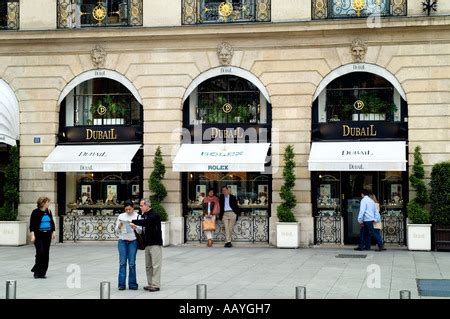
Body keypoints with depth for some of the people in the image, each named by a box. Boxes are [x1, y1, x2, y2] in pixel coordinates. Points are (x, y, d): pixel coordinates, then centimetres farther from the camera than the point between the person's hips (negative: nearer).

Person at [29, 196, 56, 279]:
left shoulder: (48, 212, 10)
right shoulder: (35, 212, -7)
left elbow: (52, 222, 18)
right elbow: (32, 224, -8)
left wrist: (53, 232, 12)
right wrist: (32, 235, -14)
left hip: (47, 235, 6)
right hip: (38, 235, -6)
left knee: (46, 254, 3)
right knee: (40, 252, -13)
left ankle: (42, 273, 8)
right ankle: (36, 271, 4)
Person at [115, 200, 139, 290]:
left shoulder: (137, 216, 2)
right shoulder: (121, 216, 9)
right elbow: (117, 230, 13)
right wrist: (119, 226, -8)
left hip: (133, 241, -2)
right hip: (122, 241, 2)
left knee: (132, 263, -2)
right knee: (122, 263, -2)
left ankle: (132, 284, 6)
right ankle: (121, 284, 2)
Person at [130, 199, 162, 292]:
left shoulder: (154, 215, -11)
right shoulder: (144, 215, 16)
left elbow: (145, 222, -28)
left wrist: (133, 222, -23)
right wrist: (136, 227, 3)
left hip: (155, 243, -9)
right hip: (147, 244, 9)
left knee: (155, 265, -7)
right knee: (148, 266, 9)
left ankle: (156, 285, -6)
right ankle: (150, 284, 14)